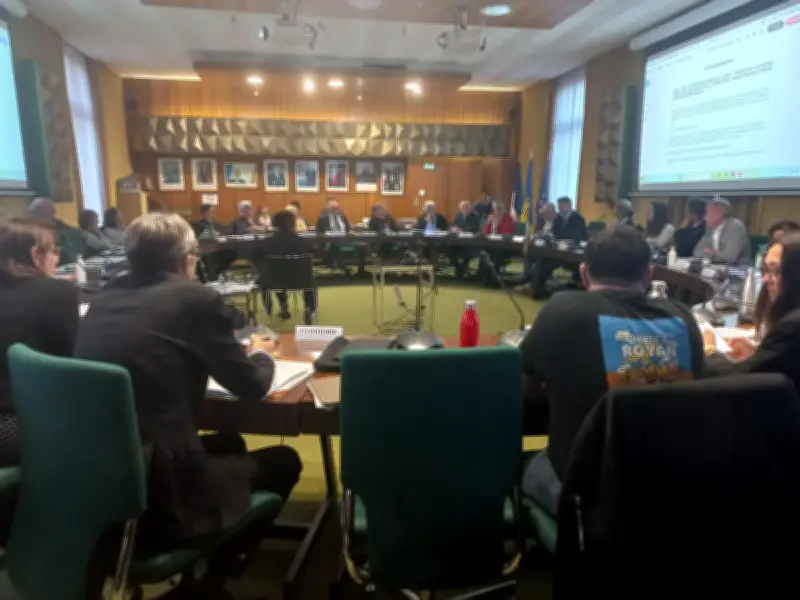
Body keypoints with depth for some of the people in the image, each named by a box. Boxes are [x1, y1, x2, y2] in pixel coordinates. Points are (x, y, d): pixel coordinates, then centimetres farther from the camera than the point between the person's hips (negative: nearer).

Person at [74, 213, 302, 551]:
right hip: (158, 492, -7)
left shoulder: (105, 297, 6)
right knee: (283, 460, 14)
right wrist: (262, 354, 16)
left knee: (228, 443, 29)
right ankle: (227, 554, 33)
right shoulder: (197, 299, -12)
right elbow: (252, 387, -4)